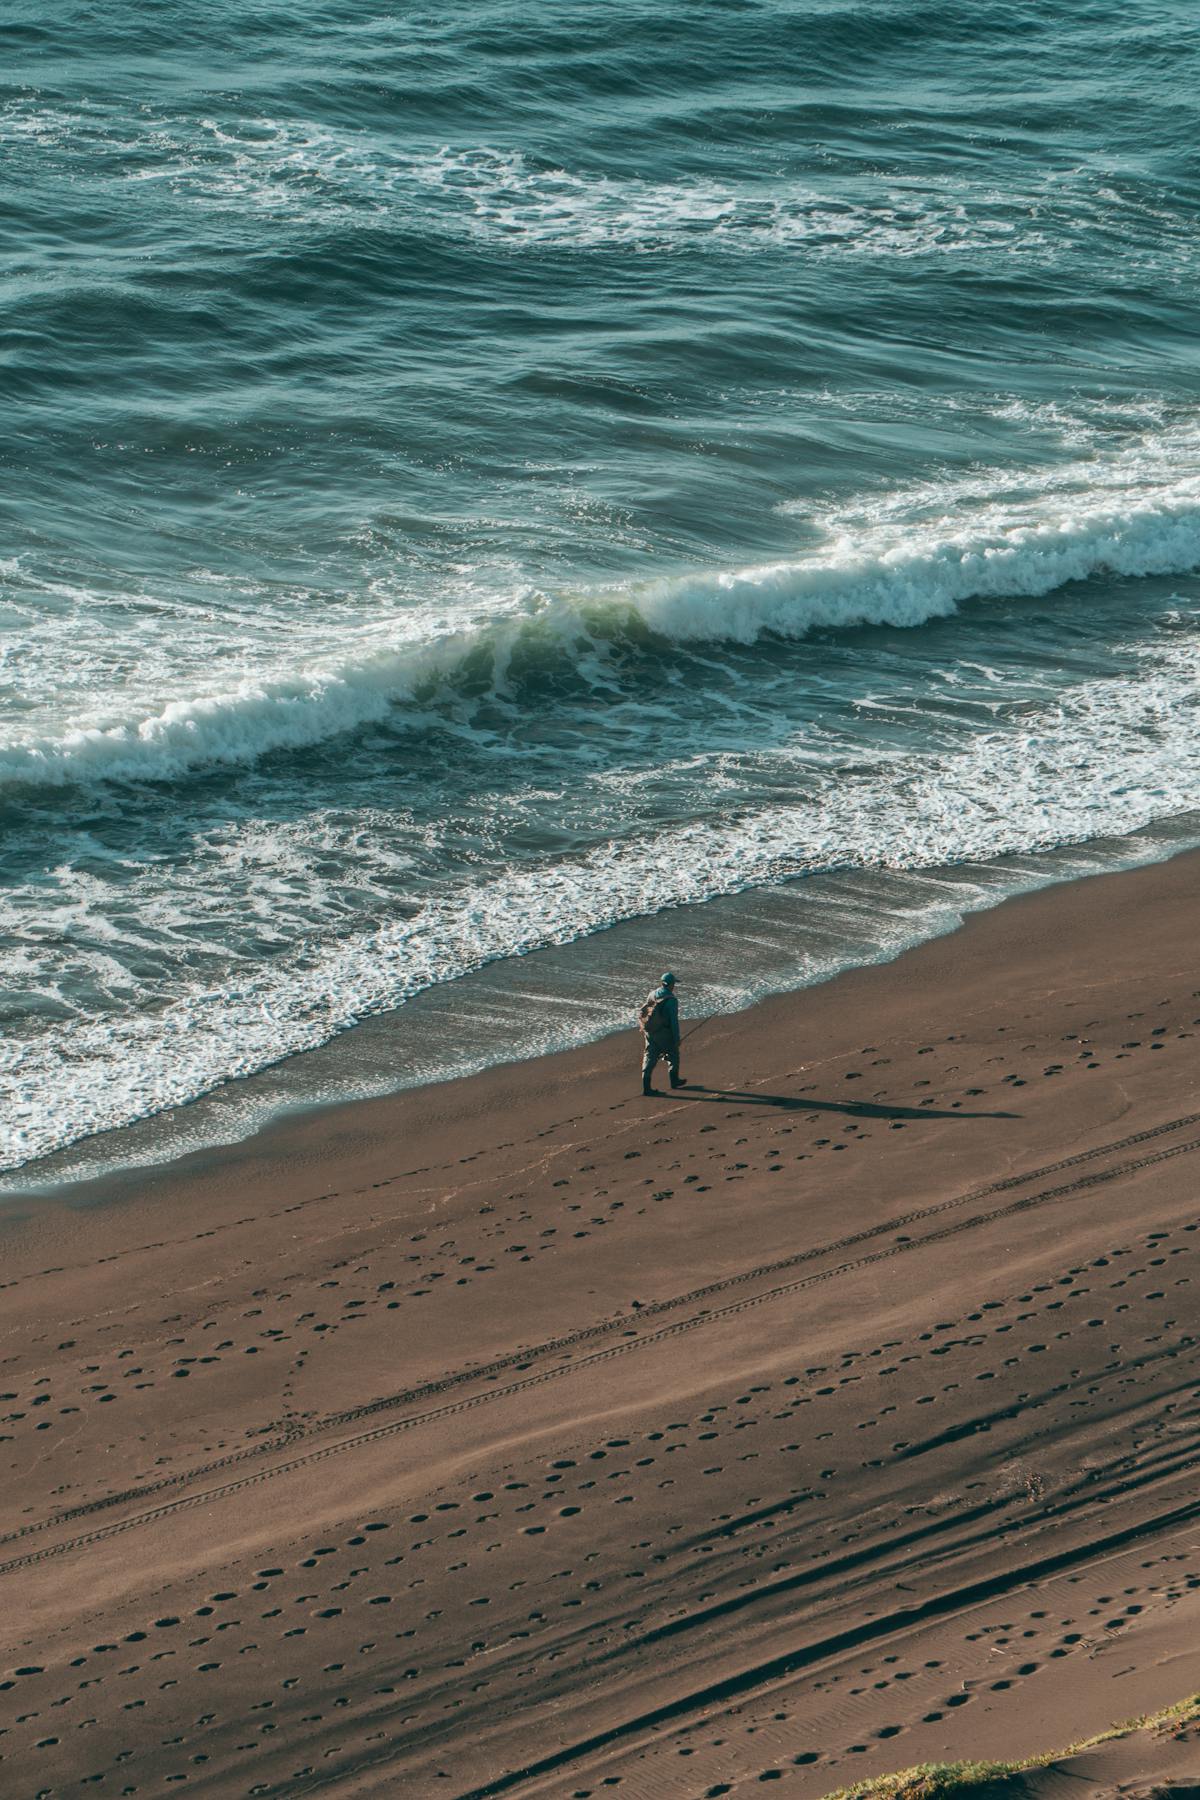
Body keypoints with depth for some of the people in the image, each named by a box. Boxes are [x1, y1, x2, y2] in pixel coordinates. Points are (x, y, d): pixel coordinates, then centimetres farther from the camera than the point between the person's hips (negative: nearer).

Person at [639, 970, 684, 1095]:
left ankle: (646, 1086, -2)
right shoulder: (671, 1000, -18)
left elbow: (642, 1014, 12)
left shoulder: (651, 994, 2)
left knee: (650, 1057, 7)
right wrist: (677, 1038, -12)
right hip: (664, 1033, -5)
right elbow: (674, 1021, -18)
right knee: (673, 1055, 17)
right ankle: (674, 1080, 32)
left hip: (649, 1032, 5)